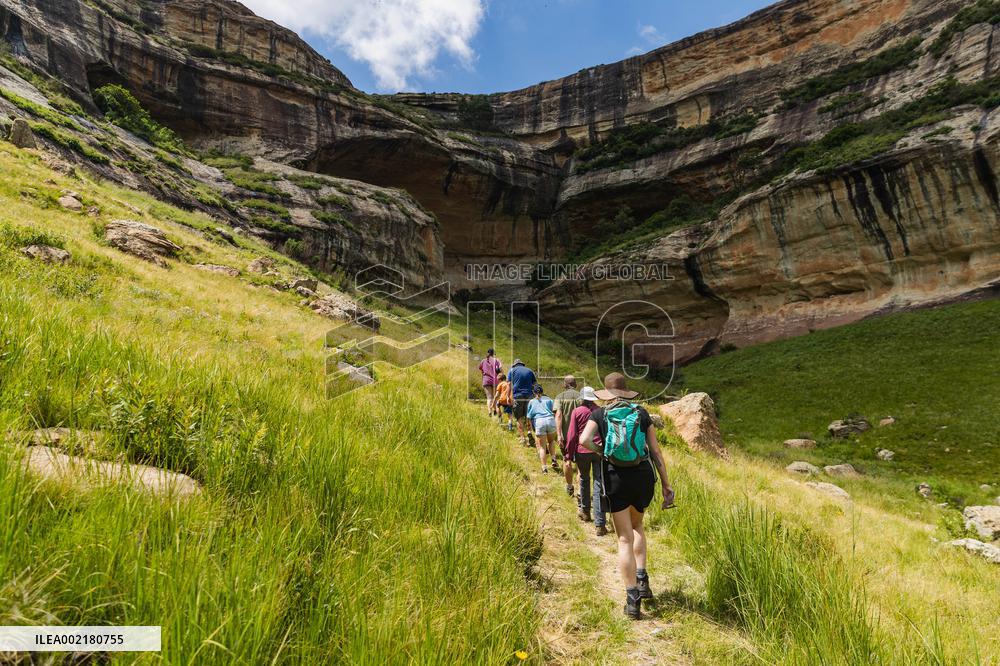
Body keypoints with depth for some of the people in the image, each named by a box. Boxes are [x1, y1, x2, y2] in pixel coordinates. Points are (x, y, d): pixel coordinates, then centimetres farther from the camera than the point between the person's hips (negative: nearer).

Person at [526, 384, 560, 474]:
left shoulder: (531, 402, 21)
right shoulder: (548, 399, 23)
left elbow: (529, 417, 13)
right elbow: (554, 411, 8)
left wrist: (532, 429, 18)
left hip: (539, 422, -1)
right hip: (550, 420, 1)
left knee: (542, 446, 6)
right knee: (551, 441, 25)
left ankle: (544, 468, -3)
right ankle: (554, 460, 11)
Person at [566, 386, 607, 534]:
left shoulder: (577, 412, -3)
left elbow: (572, 435, -4)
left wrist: (569, 452, 5)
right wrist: (605, 449, 19)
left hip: (582, 451, -1)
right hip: (600, 451, 1)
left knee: (584, 479, 22)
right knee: (599, 485, -1)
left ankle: (585, 511, 36)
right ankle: (600, 524, -5)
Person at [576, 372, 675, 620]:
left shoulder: (599, 414, 0)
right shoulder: (641, 413, 5)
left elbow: (584, 440, -17)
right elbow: (656, 451, 3)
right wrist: (666, 484, 7)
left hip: (616, 479, -2)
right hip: (644, 477, 2)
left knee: (625, 538, 8)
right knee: (637, 525, 29)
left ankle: (632, 599, 6)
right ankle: (642, 578, 21)